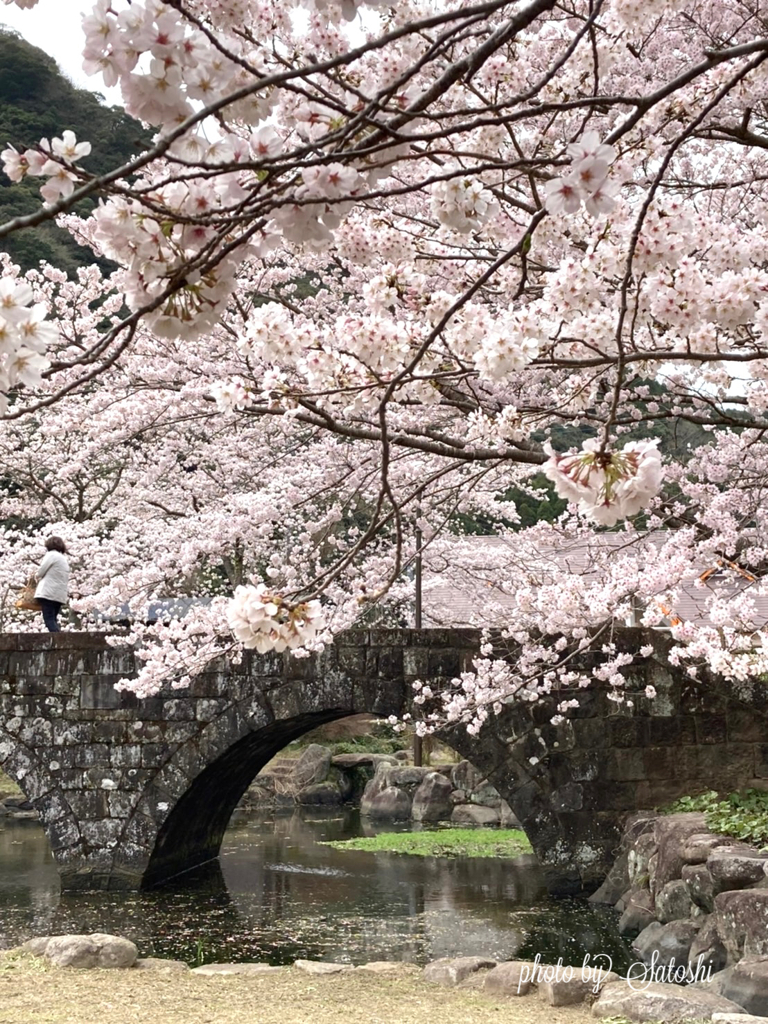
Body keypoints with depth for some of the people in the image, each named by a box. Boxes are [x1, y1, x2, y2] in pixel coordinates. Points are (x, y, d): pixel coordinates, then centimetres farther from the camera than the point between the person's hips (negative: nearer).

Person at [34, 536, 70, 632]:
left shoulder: (52, 554, -3)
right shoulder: (64, 558, 22)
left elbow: (40, 572, -7)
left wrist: (36, 576, 14)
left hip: (49, 592, -8)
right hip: (60, 594, 8)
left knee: (49, 619, -10)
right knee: (53, 619, 12)